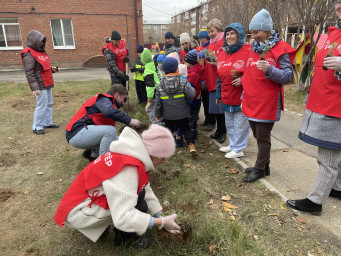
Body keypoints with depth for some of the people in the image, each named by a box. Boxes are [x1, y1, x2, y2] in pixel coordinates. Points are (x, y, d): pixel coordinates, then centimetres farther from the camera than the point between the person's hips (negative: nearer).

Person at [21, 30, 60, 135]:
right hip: (40, 86, -9)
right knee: (42, 106, -7)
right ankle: (37, 127, 5)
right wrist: (35, 87, -23)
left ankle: (47, 123, 28)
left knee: (49, 104, 15)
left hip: (47, 84, 9)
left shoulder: (41, 51, 16)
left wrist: (52, 69, 7)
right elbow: (29, 72, -18)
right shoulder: (28, 54, -13)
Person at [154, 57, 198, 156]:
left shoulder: (160, 85, -6)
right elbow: (191, 95, -13)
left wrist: (158, 115, 8)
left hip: (167, 115, 2)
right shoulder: (183, 82, -13)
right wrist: (192, 88, 8)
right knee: (186, 129, 17)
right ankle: (191, 146, 9)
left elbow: (158, 102, -2)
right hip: (182, 114, -1)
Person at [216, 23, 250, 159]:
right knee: (229, 123, 20)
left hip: (242, 97, -7)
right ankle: (232, 145, 38)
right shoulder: (222, 53, 10)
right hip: (226, 97, 7)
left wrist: (242, 80, -25)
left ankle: (238, 149, 21)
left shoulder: (248, 51, -11)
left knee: (240, 124, 4)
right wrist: (218, 95, 16)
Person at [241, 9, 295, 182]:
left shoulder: (280, 49, -7)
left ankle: (260, 169, 19)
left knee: (263, 137, 3)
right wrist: (244, 92, 14)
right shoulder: (253, 48, 12)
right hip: (251, 102, 7)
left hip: (267, 103, -7)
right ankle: (264, 166, 31)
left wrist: (269, 70, -27)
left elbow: (288, 77, -12)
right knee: (257, 135, 16)